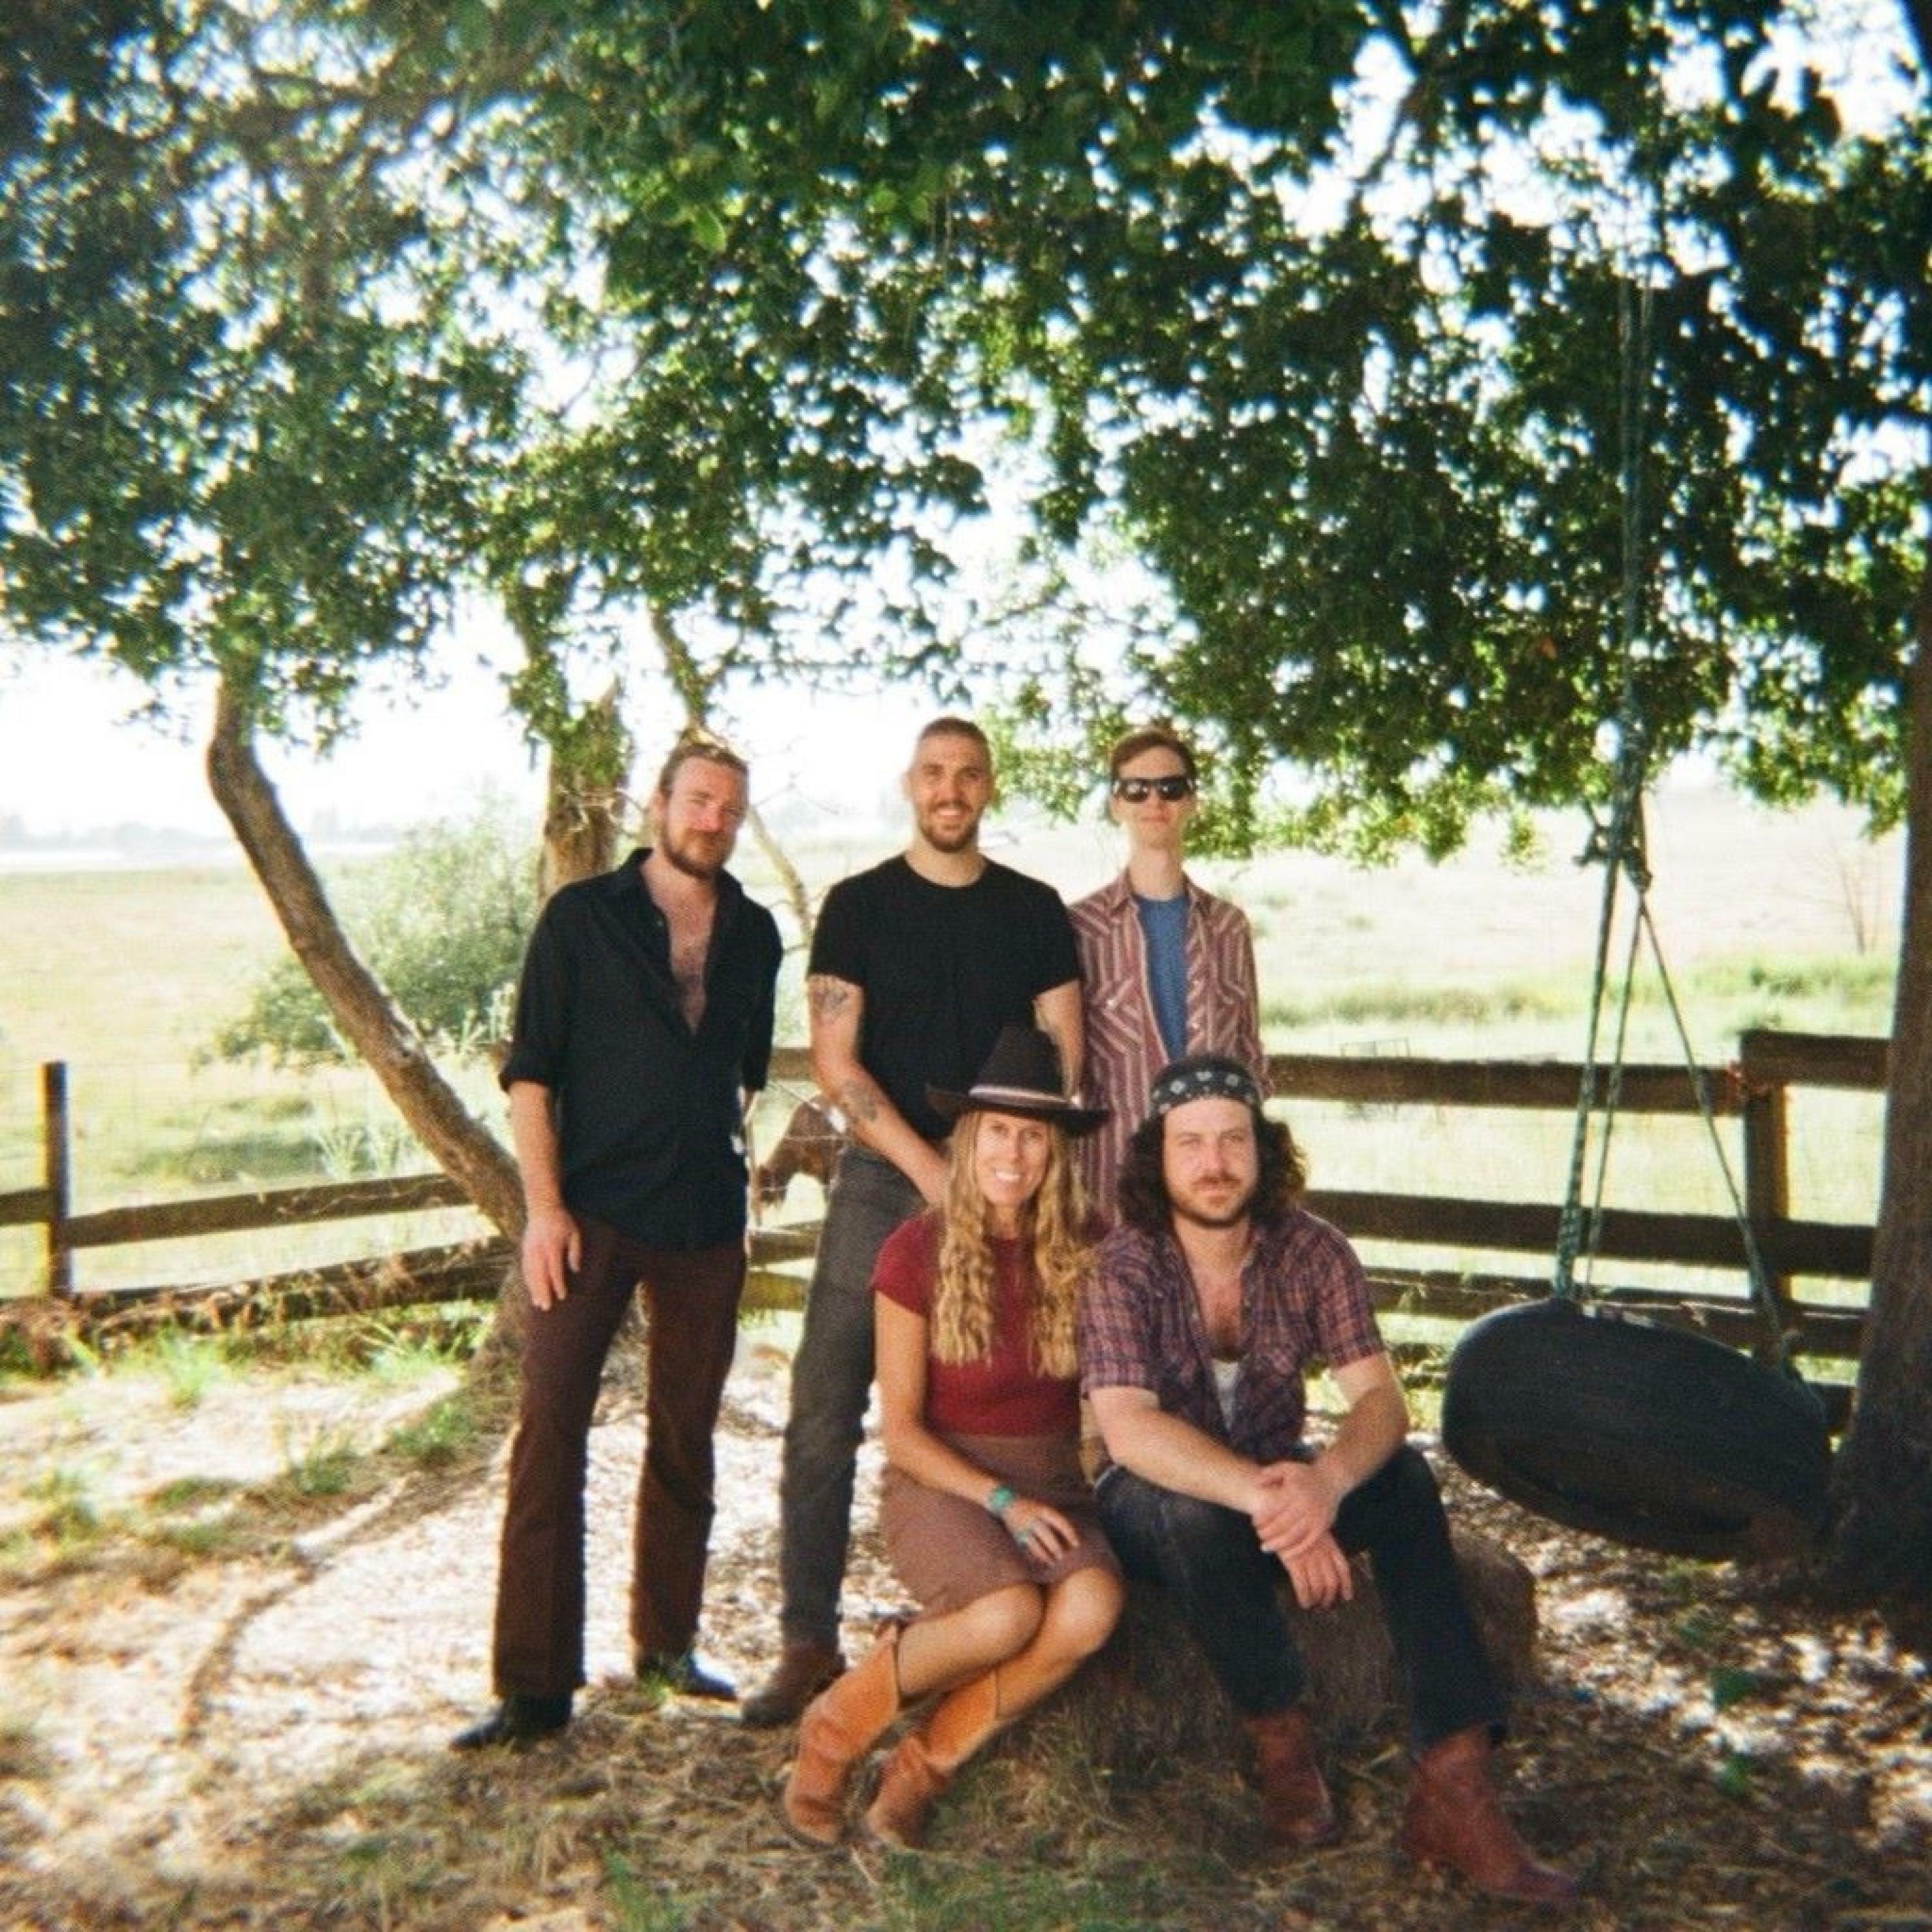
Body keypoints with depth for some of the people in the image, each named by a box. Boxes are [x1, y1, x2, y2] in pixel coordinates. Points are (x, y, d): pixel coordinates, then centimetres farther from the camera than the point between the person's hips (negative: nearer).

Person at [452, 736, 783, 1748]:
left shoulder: (754, 934, 10)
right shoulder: (582, 915, -1)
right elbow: (529, 1070, -4)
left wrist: (733, 1179, 14)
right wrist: (544, 1204, -12)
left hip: (706, 1220, 4)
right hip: (593, 1211, -4)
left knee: (685, 1439, 11)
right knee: (548, 1435, -7)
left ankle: (666, 1643, 26)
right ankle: (533, 1684, 0)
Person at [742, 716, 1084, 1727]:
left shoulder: (1034, 909, 8)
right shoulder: (858, 905, 3)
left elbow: (1063, 1054, 5)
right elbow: (833, 1059, -3)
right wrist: (928, 1168, -12)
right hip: (883, 1179, -1)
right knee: (826, 1408, -4)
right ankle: (809, 1641, 5)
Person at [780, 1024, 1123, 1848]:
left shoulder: (1084, 1254, 1)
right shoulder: (918, 1252, -6)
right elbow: (901, 1431, -5)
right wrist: (1002, 1501, -16)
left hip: (1053, 1486, 3)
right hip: (940, 1484, -3)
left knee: (1092, 1607, -30)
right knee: (1008, 1612, -33)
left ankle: (926, 1761, -7)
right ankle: (837, 1726, -5)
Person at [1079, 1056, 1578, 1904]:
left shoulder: (1312, 1250, -11)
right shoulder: (1124, 1267, -19)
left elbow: (1381, 1401, -18)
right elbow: (1127, 1429, -32)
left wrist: (1326, 1481, -41)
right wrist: (1263, 1497, -45)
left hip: (1276, 1481, 3)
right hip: (1158, 1503, -3)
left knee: (1403, 1476, -24)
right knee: (1196, 1509, -37)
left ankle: (1452, 1779, -26)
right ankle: (1283, 1752, -18)